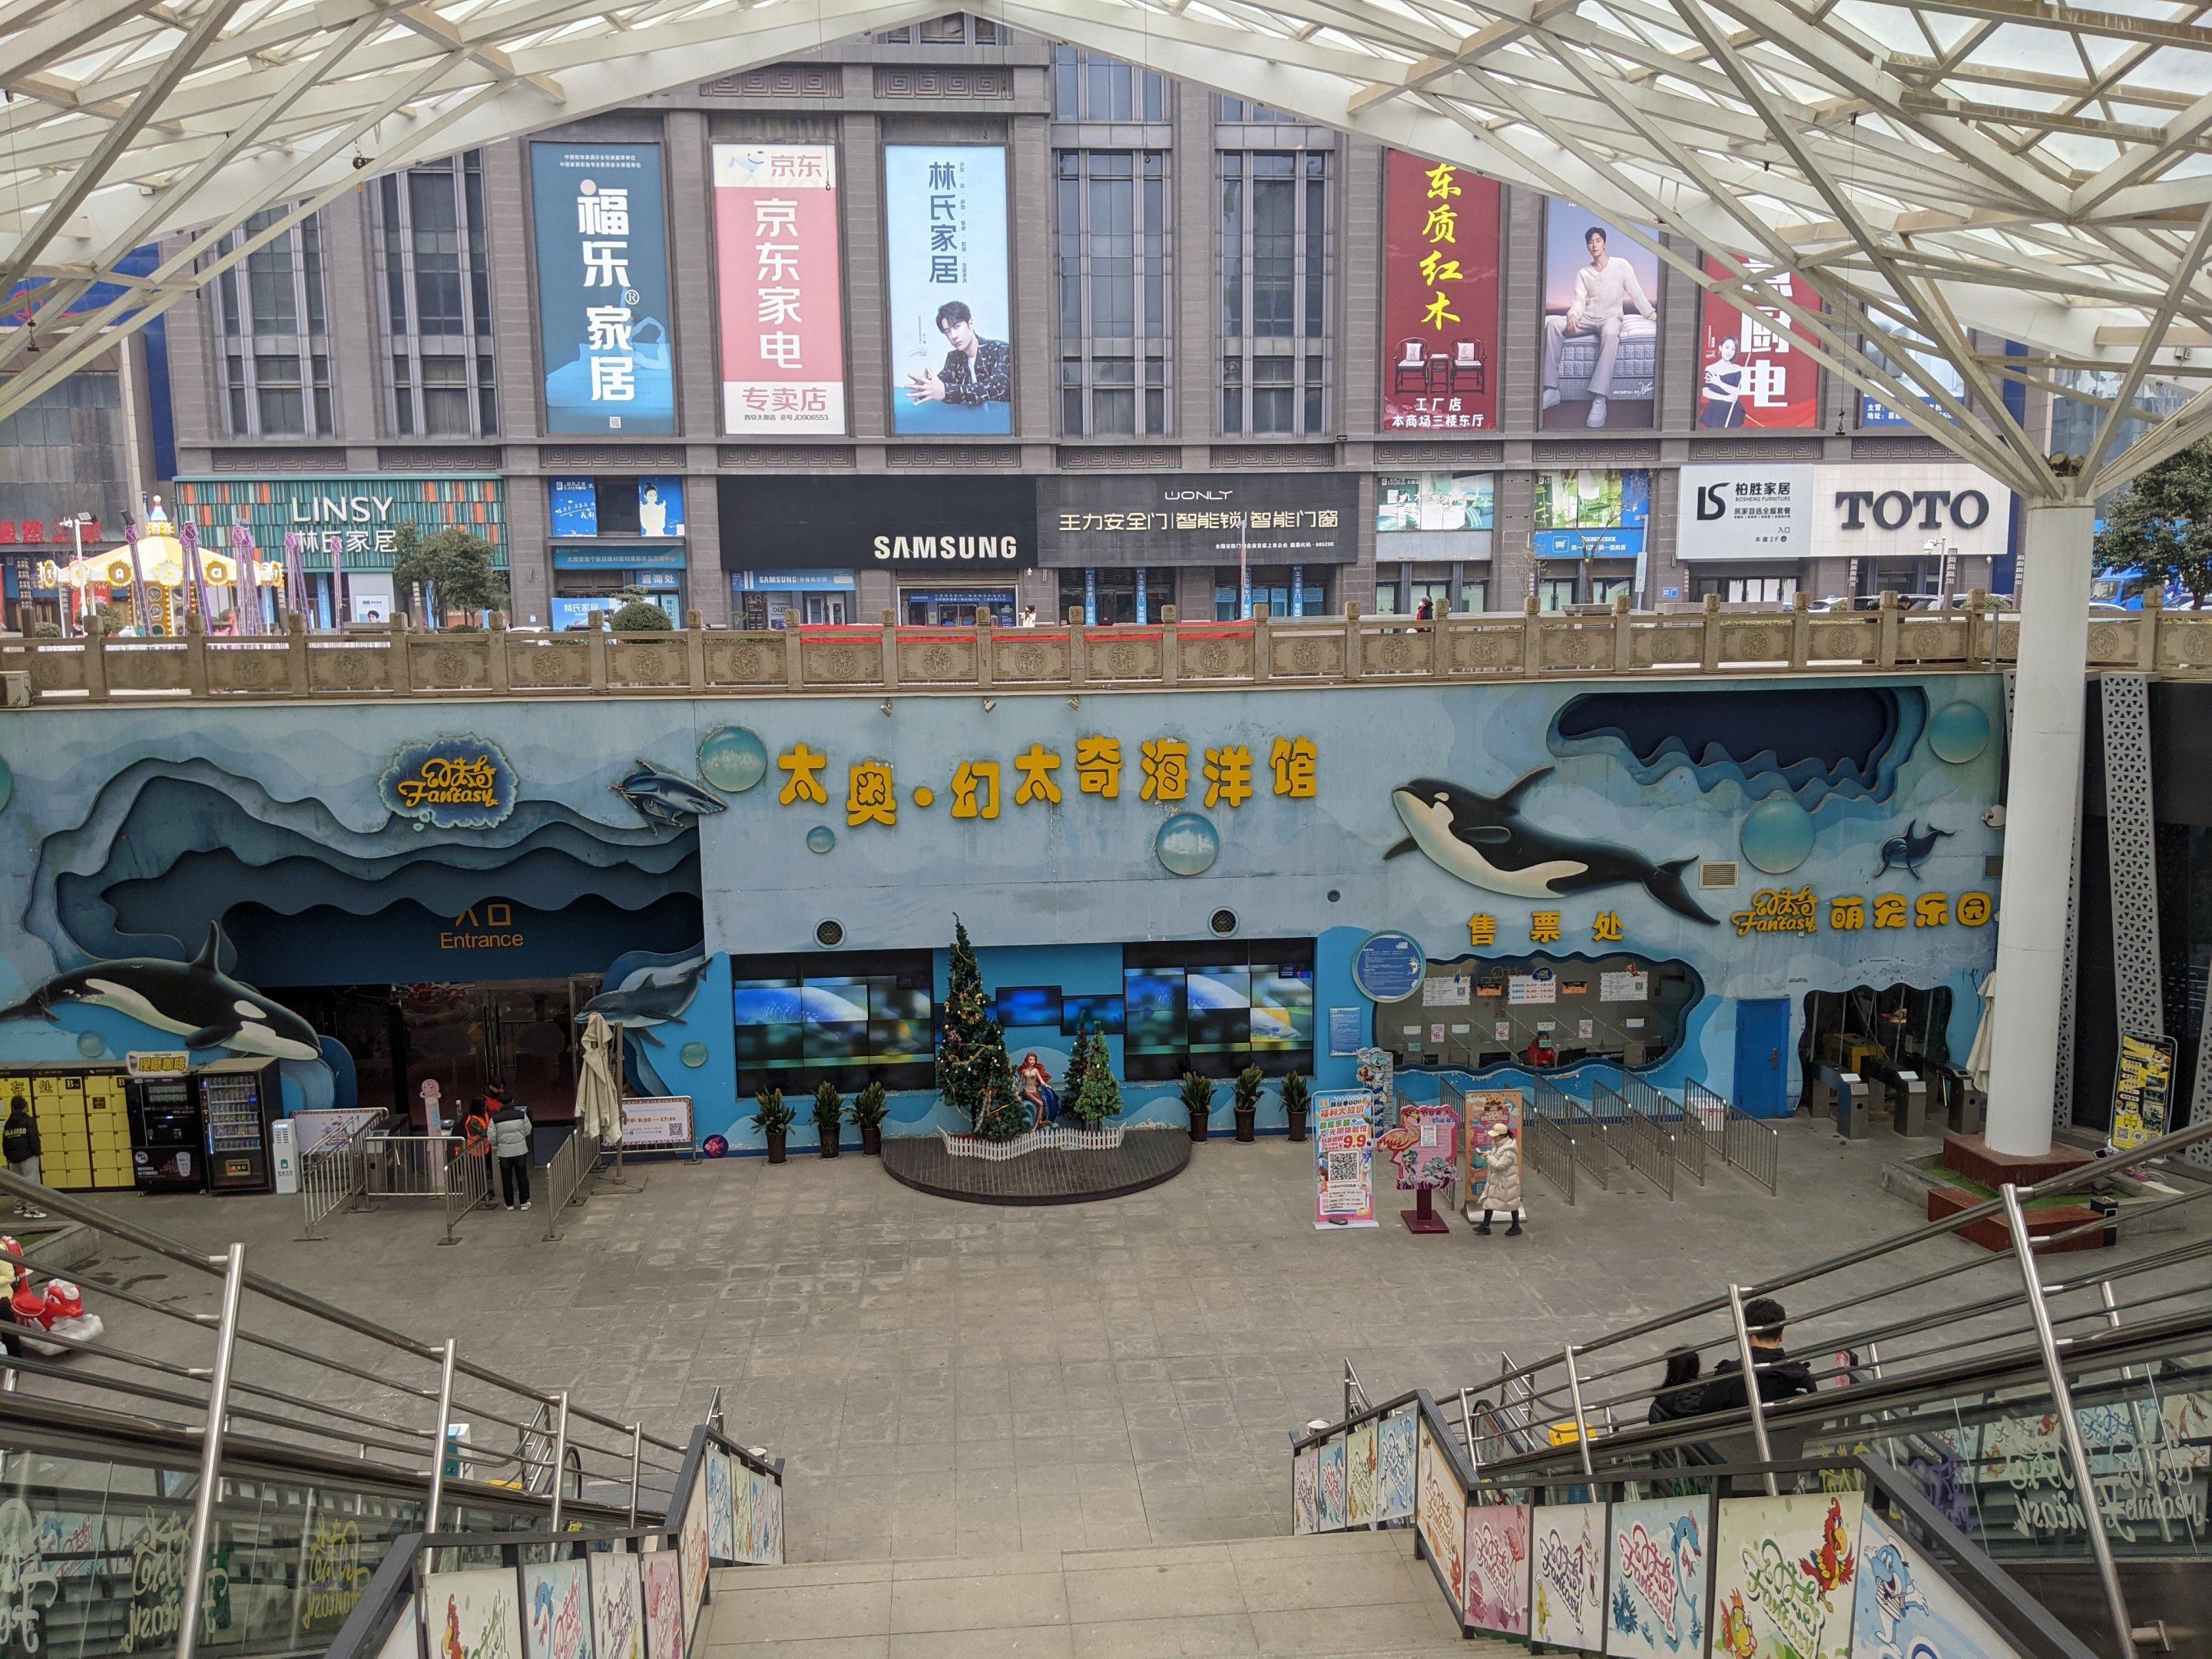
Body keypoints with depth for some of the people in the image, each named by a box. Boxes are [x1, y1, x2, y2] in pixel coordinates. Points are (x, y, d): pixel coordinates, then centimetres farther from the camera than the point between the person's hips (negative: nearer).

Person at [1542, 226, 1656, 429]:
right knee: (1551, 323, -26)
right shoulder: (1583, 273, 11)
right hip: (1587, 319, 3)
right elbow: (1579, 301, 1)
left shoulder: (1622, 266, 4)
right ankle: (1552, 390, -29)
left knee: (1610, 334, -42)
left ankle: (1599, 399, -50)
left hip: (1611, 317, -3)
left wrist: (1653, 316, 6)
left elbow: (1637, 294, 7)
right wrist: (1573, 315, -21)